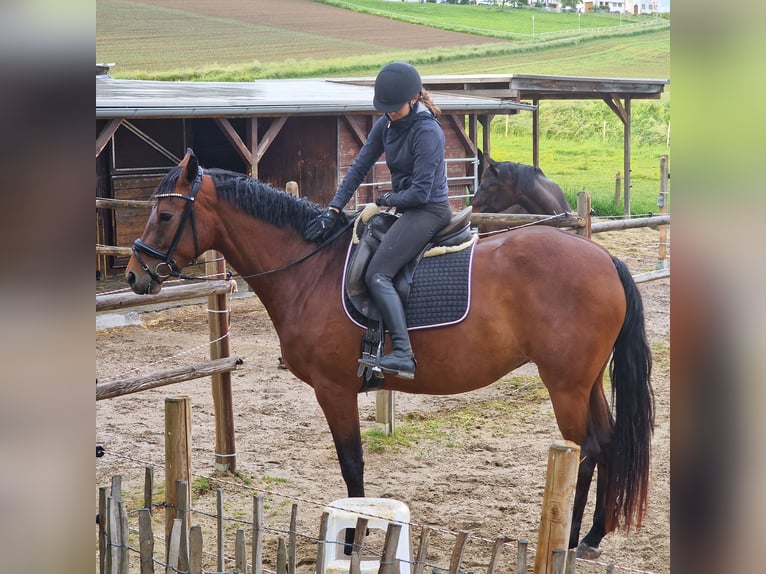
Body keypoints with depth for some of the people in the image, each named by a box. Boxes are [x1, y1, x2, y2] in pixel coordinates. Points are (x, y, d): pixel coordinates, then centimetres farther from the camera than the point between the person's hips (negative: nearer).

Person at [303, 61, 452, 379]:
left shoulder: (427, 132, -20)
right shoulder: (386, 125, 5)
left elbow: (420, 192, -21)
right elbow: (359, 168, 7)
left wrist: (388, 200, -4)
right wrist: (333, 210, -1)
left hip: (428, 210, -10)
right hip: (404, 208, 10)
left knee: (377, 274, -23)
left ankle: (403, 354, -31)